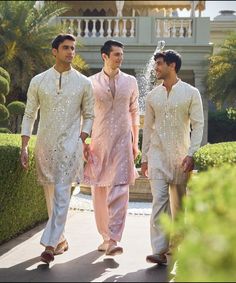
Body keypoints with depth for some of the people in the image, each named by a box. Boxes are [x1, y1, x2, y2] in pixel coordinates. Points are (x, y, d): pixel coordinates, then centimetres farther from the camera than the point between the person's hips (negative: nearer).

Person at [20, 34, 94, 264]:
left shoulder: (84, 83, 2)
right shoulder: (39, 81, 4)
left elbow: (89, 115, 10)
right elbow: (29, 115, 6)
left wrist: (82, 139, -5)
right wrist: (24, 147, 1)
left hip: (71, 144, -2)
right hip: (45, 144, 2)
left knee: (61, 194, -12)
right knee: (50, 195, 11)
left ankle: (50, 245, -12)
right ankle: (60, 239, 26)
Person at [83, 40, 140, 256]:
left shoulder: (130, 82, 8)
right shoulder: (92, 82, 4)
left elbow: (134, 113, 12)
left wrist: (135, 143, 10)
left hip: (122, 142, 0)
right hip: (98, 142, 0)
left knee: (119, 190, -10)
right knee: (99, 191, 6)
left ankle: (113, 240, -12)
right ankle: (105, 236, 20)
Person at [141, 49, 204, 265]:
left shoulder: (191, 93, 0)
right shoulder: (153, 96, 10)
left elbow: (198, 125, -3)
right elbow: (148, 128, 14)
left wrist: (191, 154, -13)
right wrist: (144, 158, 11)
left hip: (180, 156, -1)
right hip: (157, 156, 2)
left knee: (179, 203, 7)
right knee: (159, 201, -9)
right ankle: (159, 251, -12)